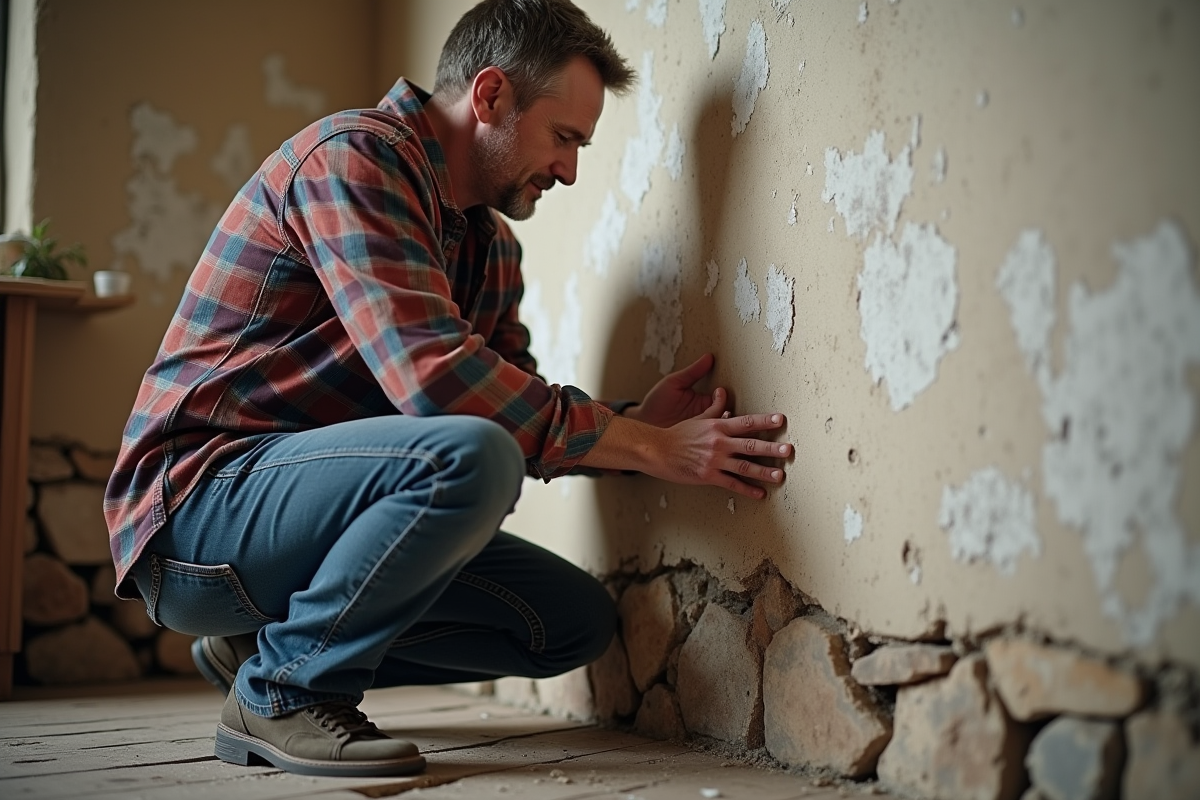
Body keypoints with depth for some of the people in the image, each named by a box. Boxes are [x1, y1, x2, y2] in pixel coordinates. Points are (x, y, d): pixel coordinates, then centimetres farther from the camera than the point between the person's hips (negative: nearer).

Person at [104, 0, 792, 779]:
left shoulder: (493, 247, 13)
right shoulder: (351, 156, -16)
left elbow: (519, 421, 10)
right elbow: (434, 378, -27)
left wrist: (637, 420, -10)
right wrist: (655, 449, -23)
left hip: (301, 497, 9)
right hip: (198, 505, -9)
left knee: (577, 619, 3)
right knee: (468, 454, -33)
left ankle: (267, 639, 10)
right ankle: (281, 692, -12)